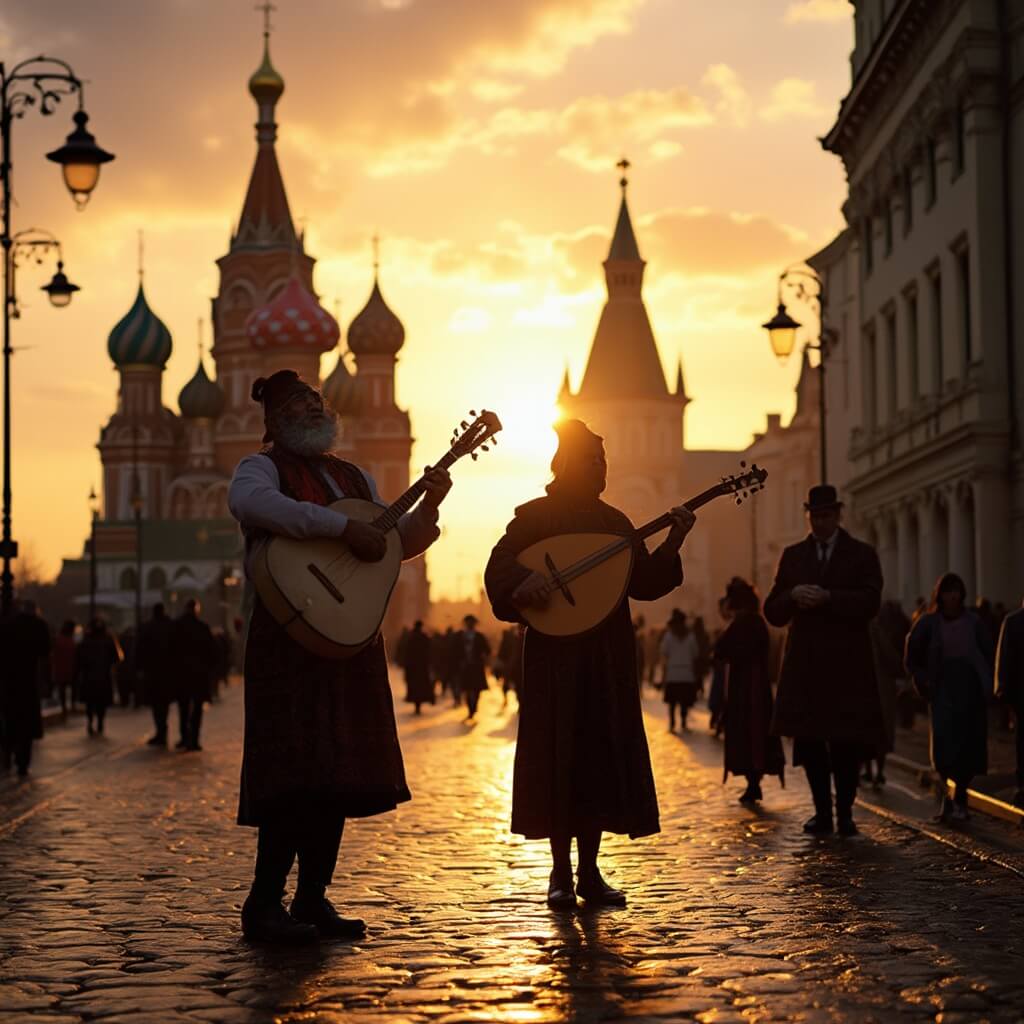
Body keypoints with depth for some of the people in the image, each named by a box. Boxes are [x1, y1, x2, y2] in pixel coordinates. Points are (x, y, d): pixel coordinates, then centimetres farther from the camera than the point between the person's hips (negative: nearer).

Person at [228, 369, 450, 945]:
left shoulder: (354, 478, 22)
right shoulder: (263, 467, 0)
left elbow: (398, 546, 25)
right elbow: (250, 501, -25)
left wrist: (428, 509, 5)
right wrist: (343, 526, -27)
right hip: (292, 633, -7)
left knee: (337, 769, 6)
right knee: (298, 771, -14)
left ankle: (313, 899, 11)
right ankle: (264, 905, -8)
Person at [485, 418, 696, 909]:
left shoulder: (614, 521, 14)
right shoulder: (534, 516, -1)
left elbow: (643, 584, 10)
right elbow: (498, 569, -11)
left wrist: (671, 543, -4)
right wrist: (523, 581, -31)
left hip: (607, 658, 5)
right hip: (556, 653, -5)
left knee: (602, 757, 4)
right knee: (559, 758, -5)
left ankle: (589, 871, 11)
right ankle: (560, 872, 3)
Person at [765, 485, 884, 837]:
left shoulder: (862, 554, 6)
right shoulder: (793, 556, 14)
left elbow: (870, 602, -10)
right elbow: (773, 613, 9)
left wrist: (827, 597, -22)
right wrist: (793, 596, -12)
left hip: (848, 667, -2)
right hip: (804, 666, 3)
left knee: (847, 742, -3)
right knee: (808, 741, 2)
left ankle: (845, 813, 5)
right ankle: (822, 812, 11)